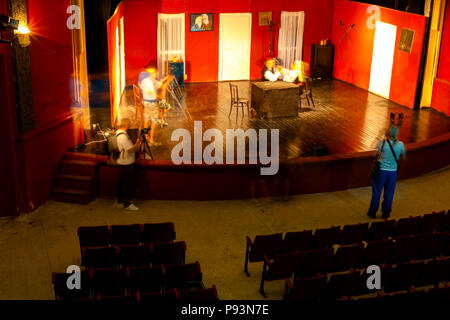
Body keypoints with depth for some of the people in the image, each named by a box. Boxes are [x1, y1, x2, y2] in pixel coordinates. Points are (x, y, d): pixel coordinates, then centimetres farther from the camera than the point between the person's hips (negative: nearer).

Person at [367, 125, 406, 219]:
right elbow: (404, 157, 7)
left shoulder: (382, 142, -15)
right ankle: (385, 213, 26)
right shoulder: (400, 144, -7)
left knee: (376, 192, 12)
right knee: (389, 193, 16)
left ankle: (372, 212, 23)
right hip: (392, 172, 2)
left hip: (381, 170, -2)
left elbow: (376, 155, -8)